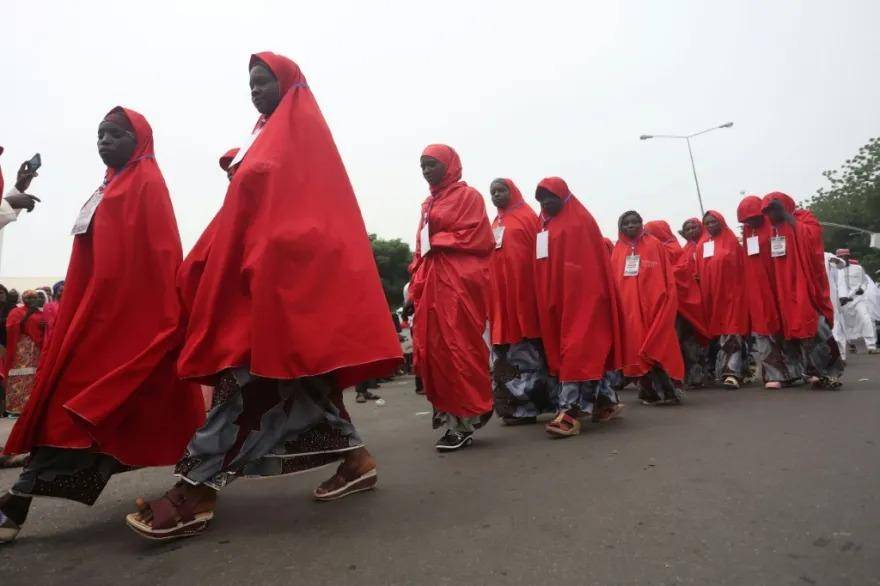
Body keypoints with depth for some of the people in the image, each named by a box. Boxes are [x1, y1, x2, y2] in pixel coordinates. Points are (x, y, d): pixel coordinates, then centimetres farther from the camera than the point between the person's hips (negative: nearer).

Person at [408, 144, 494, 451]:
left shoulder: (467, 195, 1)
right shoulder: (428, 204, 23)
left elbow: (476, 238, -10)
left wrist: (436, 241, -5)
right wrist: (415, 286, 9)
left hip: (459, 282, -7)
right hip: (430, 284, 7)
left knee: (459, 350, -8)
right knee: (431, 352, 3)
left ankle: (467, 420, 1)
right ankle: (451, 417, 12)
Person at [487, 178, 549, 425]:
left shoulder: (527, 216, 2)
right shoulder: (494, 224, 20)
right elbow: (489, 259, 17)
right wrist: (491, 297, 8)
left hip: (523, 291, -6)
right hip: (500, 296, 7)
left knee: (528, 351, -2)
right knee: (506, 353, 7)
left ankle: (528, 406, 4)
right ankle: (515, 405, 15)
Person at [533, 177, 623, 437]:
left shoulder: (580, 221, -3)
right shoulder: (544, 225, 19)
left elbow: (591, 265, -13)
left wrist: (579, 295, -22)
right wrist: (547, 300, 7)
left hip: (582, 296, -8)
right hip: (554, 298, 8)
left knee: (577, 351, -10)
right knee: (579, 351, 12)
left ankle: (570, 412, -12)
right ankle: (606, 401, 24)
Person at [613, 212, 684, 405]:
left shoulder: (655, 245, 6)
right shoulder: (618, 250, 12)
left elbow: (668, 276, 1)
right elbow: (613, 281, 8)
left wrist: (669, 301, -8)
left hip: (655, 305, -2)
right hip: (629, 309, 3)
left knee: (659, 347, -4)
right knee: (636, 349, 3)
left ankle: (668, 390, 4)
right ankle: (650, 391, 14)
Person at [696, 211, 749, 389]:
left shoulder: (732, 241, 2)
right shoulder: (702, 245, 12)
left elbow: (741, 267, -2)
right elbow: (699, 270, 9)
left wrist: (740, 290, -9)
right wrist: (700, 285, 0)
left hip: (732, 292, -4)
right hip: (711, 295, 4)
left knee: (732, 334, -9)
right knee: (719, 333, 9)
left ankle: (732, 373, -13)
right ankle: (727, 371, 18)